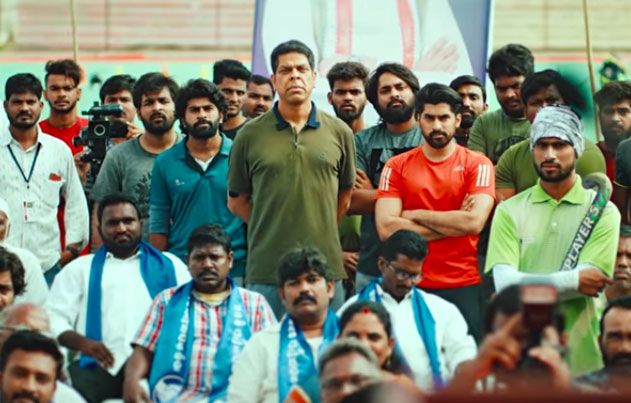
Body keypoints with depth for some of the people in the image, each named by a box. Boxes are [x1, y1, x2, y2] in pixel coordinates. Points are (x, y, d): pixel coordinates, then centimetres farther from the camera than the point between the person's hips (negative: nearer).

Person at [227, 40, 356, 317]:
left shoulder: (339, 132, 7)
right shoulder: (250, 135, 3)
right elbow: (236, 201, 10)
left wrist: (319, 231, 11)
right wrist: (273, 229, 6)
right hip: (266, 271, -1)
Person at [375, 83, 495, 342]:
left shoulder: (477, 164, 2)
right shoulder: (397, 166, 6)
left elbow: (474, 221, -13)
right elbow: (386, 228, -7)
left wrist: (415, 215, -5)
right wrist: (453, 223, -7)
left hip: (463, 286, -1)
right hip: (410, 285, 1)